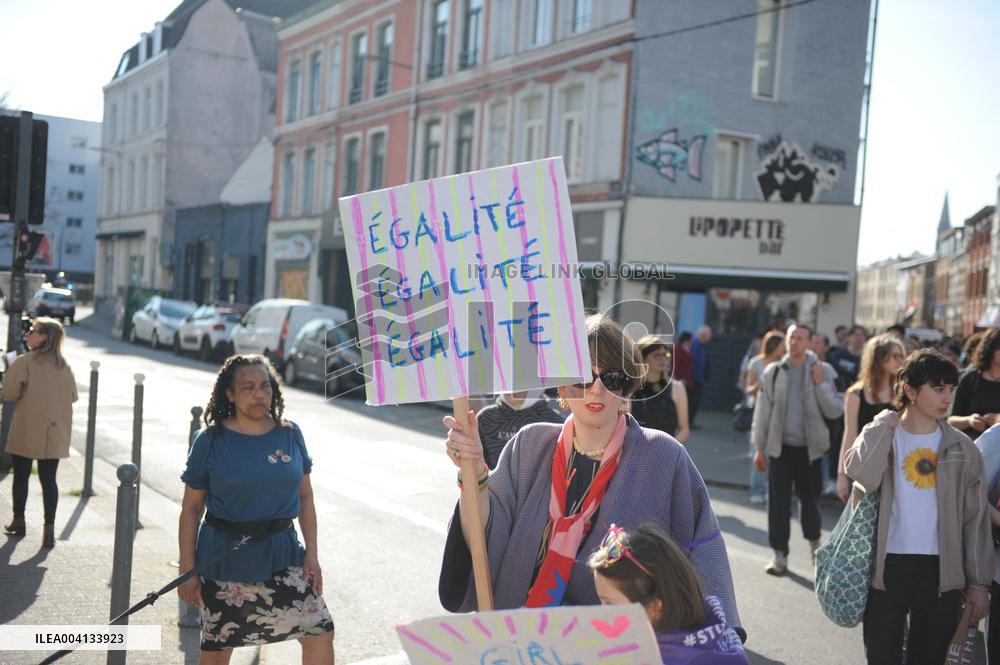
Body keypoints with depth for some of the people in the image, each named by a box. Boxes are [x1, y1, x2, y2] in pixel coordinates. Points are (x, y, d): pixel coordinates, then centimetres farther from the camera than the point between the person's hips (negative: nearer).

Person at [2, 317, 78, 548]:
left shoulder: (24, 362, -12)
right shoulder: (64, 366, 2)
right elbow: (72, 397, 7)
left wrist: (26, 395, 9)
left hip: (26, 431, -3)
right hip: (54, 433, 3)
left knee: (21, 476, 14)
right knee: (48, 479, 4)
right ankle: (49, 528, -2)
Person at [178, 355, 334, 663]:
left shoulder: (290, 434, 1)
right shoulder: (211, 440, -6)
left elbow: (305, 496, 7)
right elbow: (191, 507, -3)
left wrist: (312, 553, 0)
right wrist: (187, 571, -5)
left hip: (282, 555, 2)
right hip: (224, 557, -2)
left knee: (320, 634, -1)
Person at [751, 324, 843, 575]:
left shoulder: (823, 371, -2)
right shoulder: (773, 372, 1)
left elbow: (835, 411, -5)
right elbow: (762, 411, 3)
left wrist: (820, 385, -17)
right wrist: (759, 448, 3)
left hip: (810, 447, -1)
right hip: (780, 446, 1)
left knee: (810, 499, 11)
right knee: (778, 502, 1)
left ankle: (814, 541, 36)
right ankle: (779, 554, 12)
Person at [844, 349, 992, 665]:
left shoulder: (961, 448, 3)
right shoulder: (880, 436, 0)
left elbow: (975, 519, 5)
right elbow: (863, 475, -22)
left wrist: (978, 582, 3)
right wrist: (883, 425, -13)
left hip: (941, 571, 2)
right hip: (888, 567, -1)